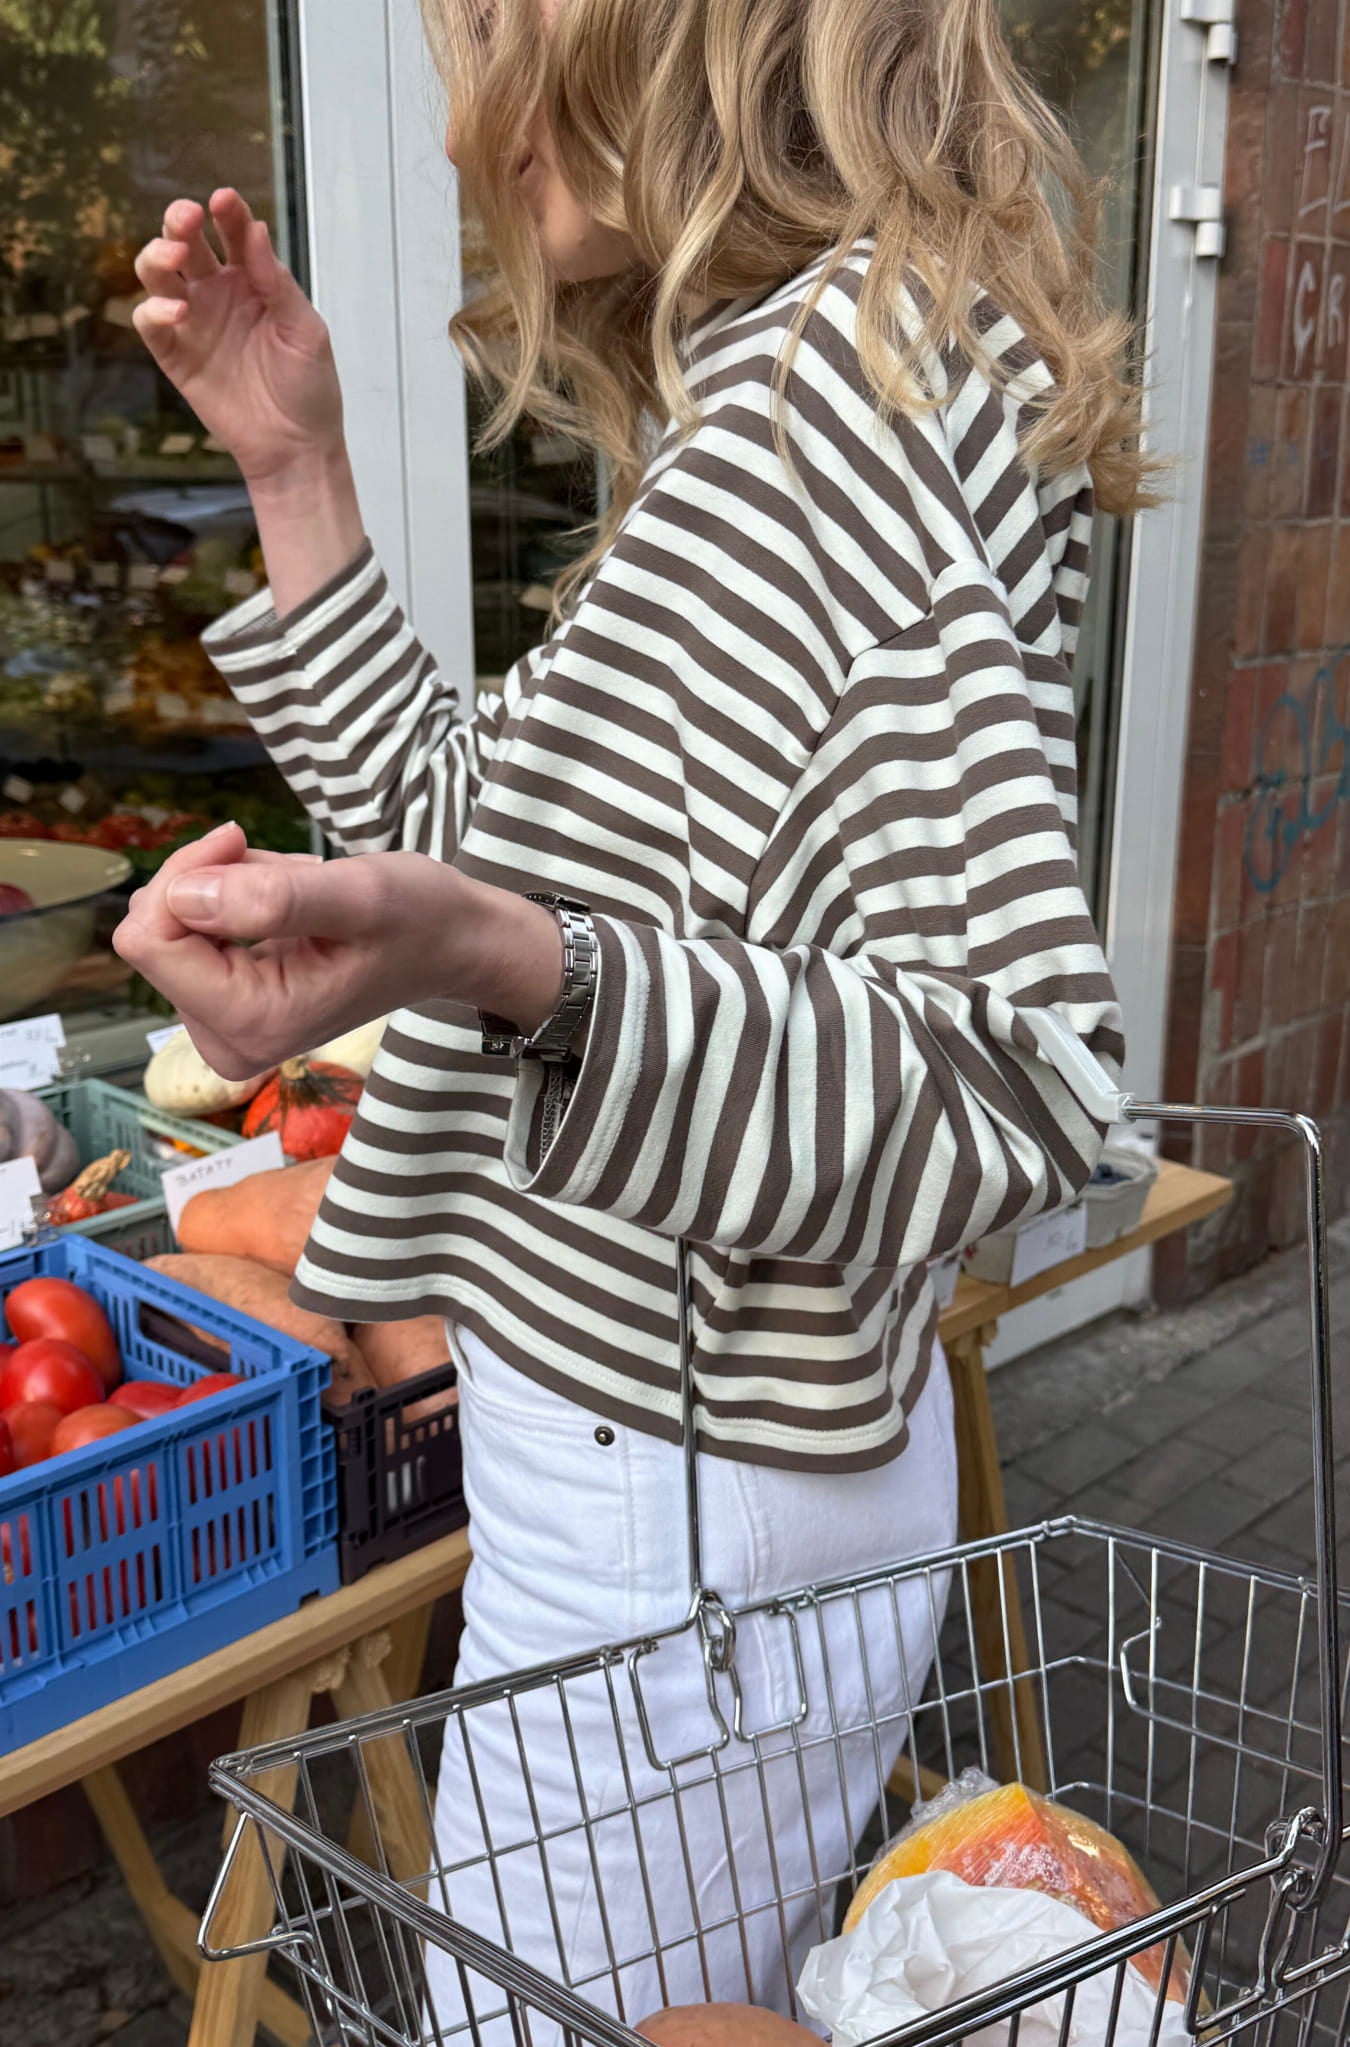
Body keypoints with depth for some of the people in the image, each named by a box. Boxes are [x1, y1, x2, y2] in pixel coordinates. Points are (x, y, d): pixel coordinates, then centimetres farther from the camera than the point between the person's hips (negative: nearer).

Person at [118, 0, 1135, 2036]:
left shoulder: (868, 355, -18)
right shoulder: (756, 391, 11)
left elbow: (1009, 1080, -27)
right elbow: (478, 833, 18)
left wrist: (502, 978, -41)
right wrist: (300, 474, 12)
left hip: (690, 1532, -9)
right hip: (675, 1464, 9)